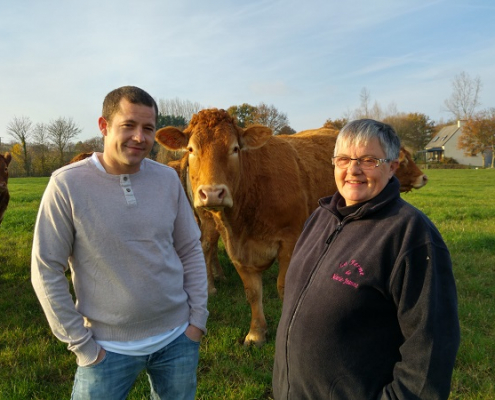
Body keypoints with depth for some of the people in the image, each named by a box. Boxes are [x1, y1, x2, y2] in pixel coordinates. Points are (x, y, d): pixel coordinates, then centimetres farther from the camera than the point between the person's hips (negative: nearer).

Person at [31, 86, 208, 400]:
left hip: (177, 340, 3)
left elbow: (191, 251, 4)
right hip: (109, 348, -3)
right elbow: (46, 271, -9)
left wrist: (198, 318, 1)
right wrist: (83, 345, -7)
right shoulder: (67, 184, -13)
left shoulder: (168, 179, -4)